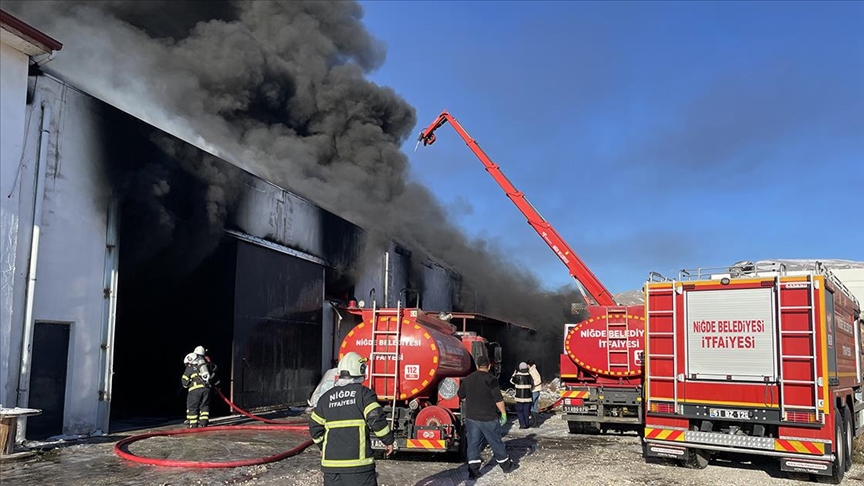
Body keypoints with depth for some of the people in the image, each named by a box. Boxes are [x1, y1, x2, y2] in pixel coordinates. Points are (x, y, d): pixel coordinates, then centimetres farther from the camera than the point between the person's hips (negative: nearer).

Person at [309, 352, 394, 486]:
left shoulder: (326, 397, 11)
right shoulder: (364, 393, -4)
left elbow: (315, 426, 15)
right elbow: (376, 419, -13)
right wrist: (388, 440, 1)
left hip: (331, 461, 5)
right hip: (358, 460, -4)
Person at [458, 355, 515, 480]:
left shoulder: (468, 379, 4)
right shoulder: (491, 379, -13)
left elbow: (461, 396, 16)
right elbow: (499, 399, -16)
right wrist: (503, 414, -5)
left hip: (471, 417, 3)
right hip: (489, 418, -3)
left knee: (473, 444, 7)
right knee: (496, 442, 10)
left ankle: (473, 471, 4)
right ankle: (506, 466, 26)